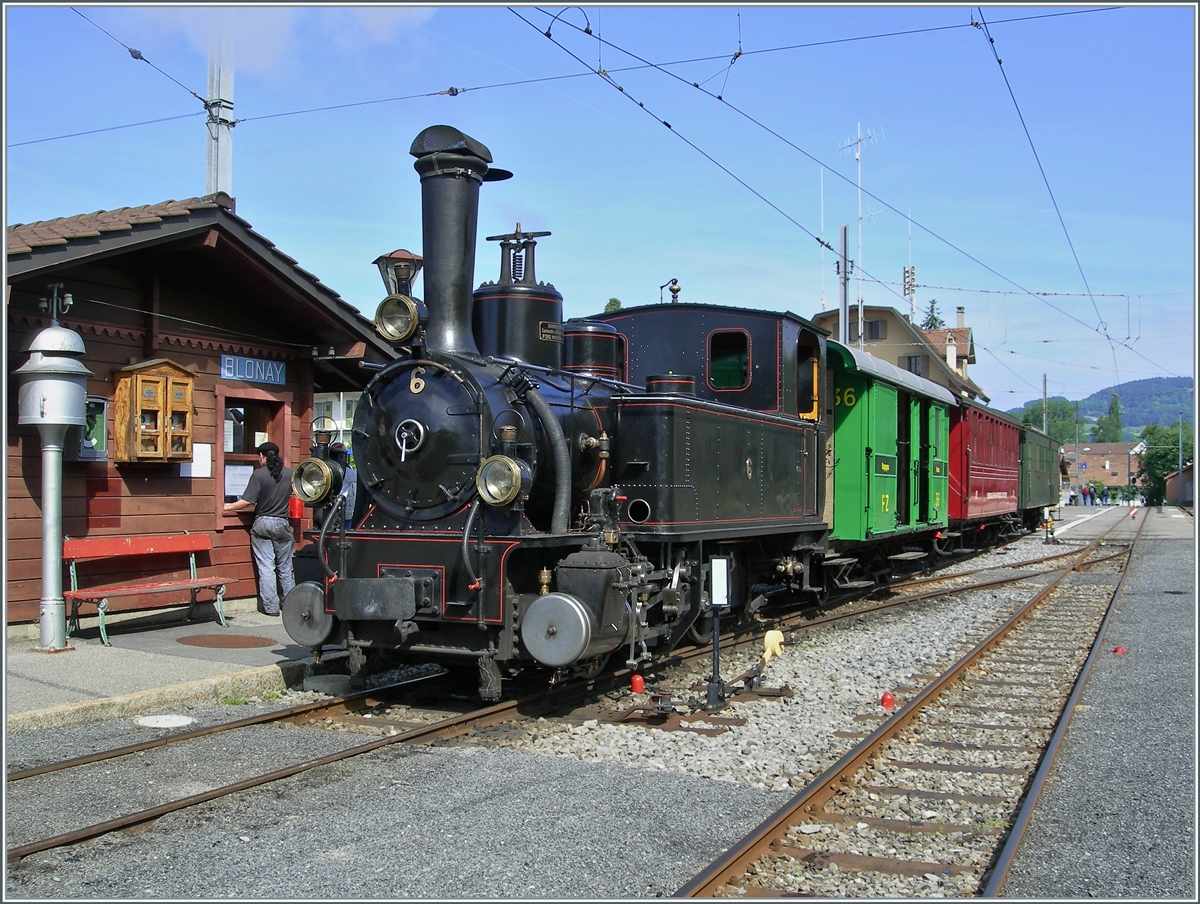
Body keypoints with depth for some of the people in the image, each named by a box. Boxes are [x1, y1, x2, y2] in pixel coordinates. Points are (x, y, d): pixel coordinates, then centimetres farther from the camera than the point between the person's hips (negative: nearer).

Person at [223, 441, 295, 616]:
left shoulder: (259, 474, -11)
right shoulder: (289, 474, 1)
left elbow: (248, 502, -15)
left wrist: (228, 507, -2)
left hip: (262, 523, -3)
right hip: (282, 524, 3)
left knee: (265, 567, 1)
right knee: (285, 567, 12)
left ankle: (270, 607, 0)